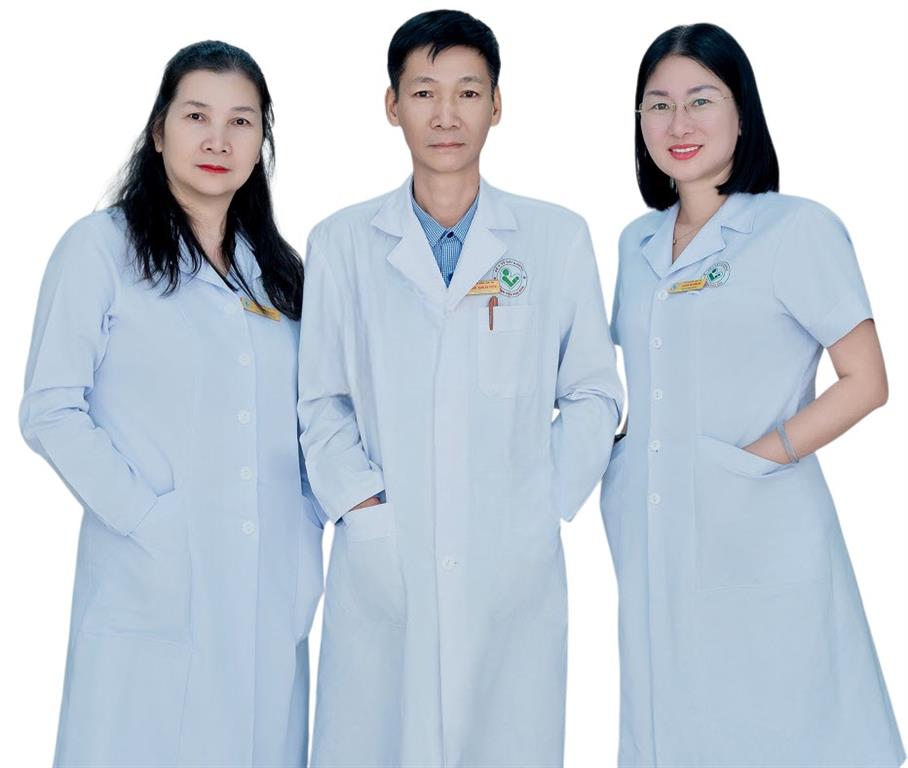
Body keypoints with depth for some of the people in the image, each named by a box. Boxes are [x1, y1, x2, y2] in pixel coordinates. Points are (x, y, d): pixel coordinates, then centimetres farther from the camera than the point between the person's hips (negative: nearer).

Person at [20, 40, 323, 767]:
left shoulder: (277, 267, 16)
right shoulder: (100, 247, 0)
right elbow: (51, 410, -6)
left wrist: (310, 519, 3)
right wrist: (143, 516, -15)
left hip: (271, 596, 4)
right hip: (154, 592, -4)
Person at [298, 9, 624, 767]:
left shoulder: (558, 238, 6)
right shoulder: (340, 243, 6)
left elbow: (594, 393, 9)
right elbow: (321, 402, 8)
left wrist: (548, 502, -1)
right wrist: (358, 501, -5)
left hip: (514, 566, 0)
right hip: (380, 566, 0)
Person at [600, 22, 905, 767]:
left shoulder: (798, 228, -6)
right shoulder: (638, 242, 11)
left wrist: (759, 456, -14)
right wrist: (614, 452, 5)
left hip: (758, 541, -5)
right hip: (650, 539, 6)